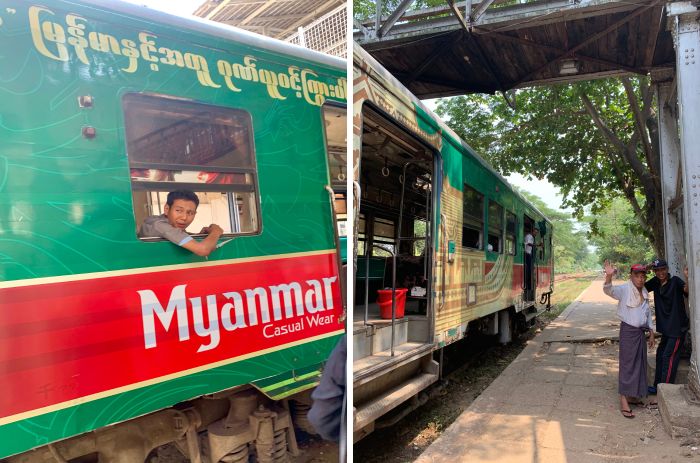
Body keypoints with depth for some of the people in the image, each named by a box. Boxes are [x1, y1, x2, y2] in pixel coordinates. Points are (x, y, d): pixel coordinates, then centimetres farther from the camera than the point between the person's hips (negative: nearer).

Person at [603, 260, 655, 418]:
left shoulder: (645, 292, 9)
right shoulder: (624, 289, -13)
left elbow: (648, 313, 19)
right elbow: (608, 290, -33)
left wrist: (651, 332, 16)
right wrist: (609, 276, -53)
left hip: (641, 331, 7)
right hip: (628, 330, -7)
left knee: (639, 363, 14)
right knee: (627, 364, -6)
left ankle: (632, 395, 28)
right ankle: (623, 402, -2)